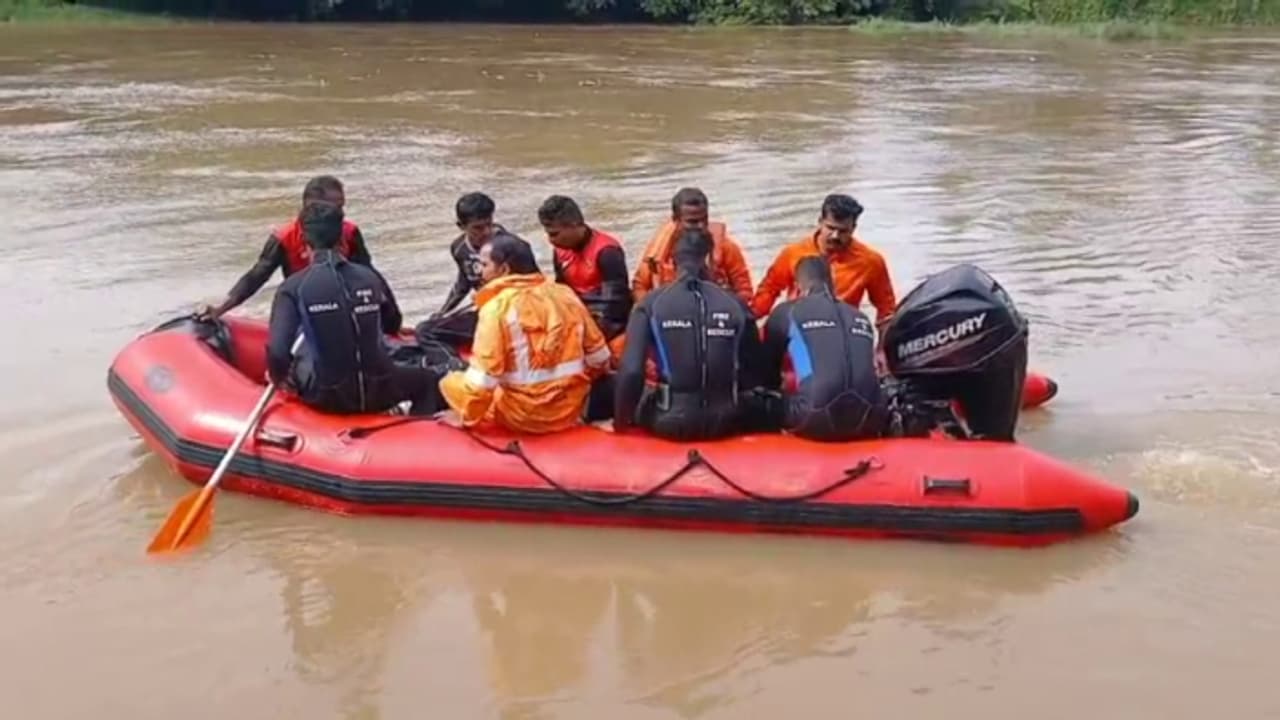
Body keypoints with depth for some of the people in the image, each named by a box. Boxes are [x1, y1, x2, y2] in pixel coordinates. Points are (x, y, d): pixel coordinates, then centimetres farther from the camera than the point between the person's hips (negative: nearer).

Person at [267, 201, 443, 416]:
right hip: (376, 393, 1)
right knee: (428, 381, 29)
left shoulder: (294, 287, -11)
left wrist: (278, 378, 2)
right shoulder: (370, 276, -1)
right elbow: (393, 325, 16)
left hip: (326, 398, 0)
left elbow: (277, 351, -18)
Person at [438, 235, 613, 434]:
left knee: (450, 382, 13)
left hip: (523, 418, -5)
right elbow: (598, 357, 7)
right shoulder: (566, 294, 1)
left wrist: (466, 418, -4)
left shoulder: (496, 307, -17)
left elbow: (482, 380, -21)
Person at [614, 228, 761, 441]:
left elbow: (630, 371, -12)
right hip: (724, 422, 2)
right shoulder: (735, 304, 0)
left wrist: (621, 421, 2)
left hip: (670, 422, -2)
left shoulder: (652, 304, -5)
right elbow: (753, 372, 4)